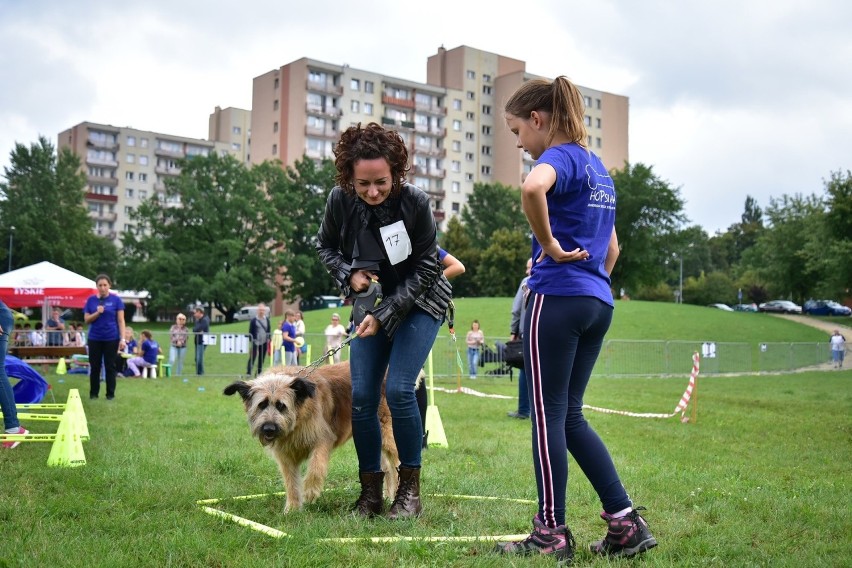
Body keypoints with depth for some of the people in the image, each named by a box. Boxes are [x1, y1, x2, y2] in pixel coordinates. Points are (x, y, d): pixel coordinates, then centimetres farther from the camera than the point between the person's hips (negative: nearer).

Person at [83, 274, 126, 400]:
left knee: (110, 366, 4)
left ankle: (110, 393, 12)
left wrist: (122, 339, -10)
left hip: (111, 338, -2)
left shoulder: (116, 300, -2)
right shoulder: (91, 300, 4)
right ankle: (93, 393, 17)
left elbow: (121, 320, -4)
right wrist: (97, 313, -16)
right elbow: (86, 320, 3)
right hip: (94, 339, 2)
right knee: (94, 367, 7)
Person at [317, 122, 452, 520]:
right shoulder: (340, 200, -15)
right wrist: (349, 273, -15)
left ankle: (409, 491, 0)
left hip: (418, 304, -3)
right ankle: (370, 493, 11)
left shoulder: (415, 202, -24)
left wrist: (385, 314, -23)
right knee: (361, 397, -3)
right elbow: (325, 246, 4)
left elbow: (425, 268, -17)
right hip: (371, 304, 4)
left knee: (398, 390, -16)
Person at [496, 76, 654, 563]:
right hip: (598, 303, 9)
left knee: (549, 416, 0)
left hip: (557, 296, -9)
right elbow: (612, 247, 26)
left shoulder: (560, 157, -9)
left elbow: (533, 187, -34)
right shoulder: (597, 167, 19)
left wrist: (549, 244, -22)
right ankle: (626, 522, 12)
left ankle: (552, 534, 8)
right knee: (570, 415, 14)